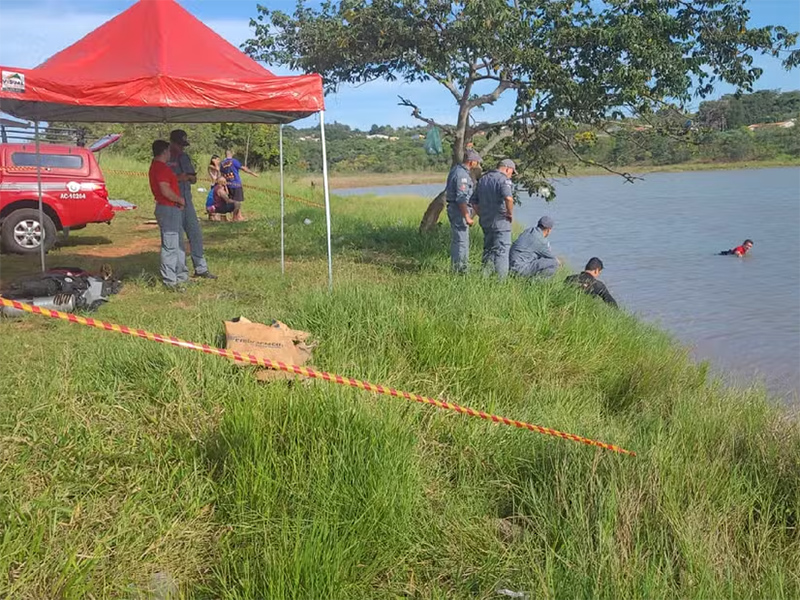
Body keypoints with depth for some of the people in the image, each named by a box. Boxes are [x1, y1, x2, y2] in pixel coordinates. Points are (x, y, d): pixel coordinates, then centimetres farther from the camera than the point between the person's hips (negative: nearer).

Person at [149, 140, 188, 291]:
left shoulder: (157, 166, 17)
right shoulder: (161, 168, -16)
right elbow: (165, 190, -26)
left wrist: (179, 201, 8)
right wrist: (180, 199, -10)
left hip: (173, 209, 11)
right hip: (168, 210, -11)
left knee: (178, 244, 18)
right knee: (170, 246, -7)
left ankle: (181, 275, 28)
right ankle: (170, 281, -4)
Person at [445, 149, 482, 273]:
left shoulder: (456, 169, 12)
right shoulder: (462, 174, -19)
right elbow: (461, 198, -24)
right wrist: (467, 217, -25)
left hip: (453, 208, 11)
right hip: (459, 210, -11)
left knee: (456, 239, 16)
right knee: (462, 240, -7)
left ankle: (455, 267, 24)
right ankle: (460, 269, -3)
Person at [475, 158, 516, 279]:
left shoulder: (482, 179, 14)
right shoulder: (503, 180, -12)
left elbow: (475, 203, 18)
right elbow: (508, 198, -31)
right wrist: (510, 213, -17)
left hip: (485, 221, 7)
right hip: (500, 221, -7)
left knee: (488, 249, 18)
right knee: (502, 251, -2)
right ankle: (501, 279, -2)